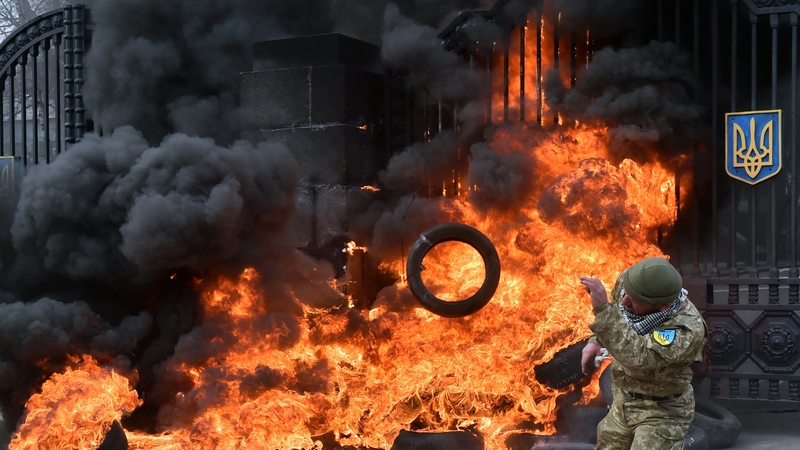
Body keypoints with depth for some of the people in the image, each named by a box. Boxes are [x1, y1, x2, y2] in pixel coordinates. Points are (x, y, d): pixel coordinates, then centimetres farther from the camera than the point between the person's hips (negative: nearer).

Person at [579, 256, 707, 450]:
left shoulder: (687, 327, -35)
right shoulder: (626, 281, -15)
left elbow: (638, 357, -49)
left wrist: (602, 308, -51)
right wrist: (595, 342, -5)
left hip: (661, 412, -7)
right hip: (622, 403, 7)